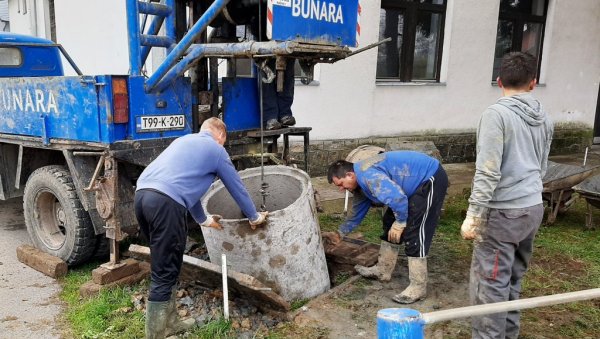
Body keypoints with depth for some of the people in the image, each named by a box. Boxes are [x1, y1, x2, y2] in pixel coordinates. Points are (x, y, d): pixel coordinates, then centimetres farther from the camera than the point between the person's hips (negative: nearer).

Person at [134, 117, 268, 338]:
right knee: (164, 275, -1)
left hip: (142, 195, 8)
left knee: (164, 266, 20)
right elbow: (237, 188, 21)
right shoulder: (217, 150, 12)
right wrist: (254, 217, 37)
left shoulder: (184, 140, 32)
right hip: (165, 202, -8)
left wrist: (203, 220, 52)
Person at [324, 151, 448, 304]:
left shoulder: (368, 175, -26)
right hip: (417, 185, 11)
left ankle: (418, 288, -6)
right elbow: (357, 212, 21)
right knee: (390, 223, 14)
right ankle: (383, 270, 26)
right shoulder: (360, 182, 7)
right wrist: (339, 234, 24)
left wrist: (400, 222, -19)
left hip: (431, 180, -11)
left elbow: (398, 198, -34)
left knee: (414, 233, -14)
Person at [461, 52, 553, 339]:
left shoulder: (496, 113, -14)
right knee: (512, 278, 18)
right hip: (533, 207, 8)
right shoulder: (543, 118, 10)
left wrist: (473, 215, -16)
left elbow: (487, 172, -19)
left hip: (503, 211, -8)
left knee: (489, 283, 0)